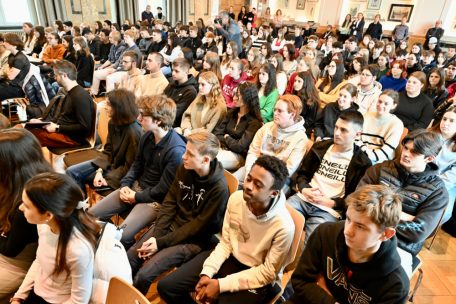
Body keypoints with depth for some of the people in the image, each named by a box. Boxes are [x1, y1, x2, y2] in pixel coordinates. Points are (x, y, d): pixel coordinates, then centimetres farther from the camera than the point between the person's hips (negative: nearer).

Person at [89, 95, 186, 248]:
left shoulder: (176, 150, -26)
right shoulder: (147, 136, -2)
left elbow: (163, 189, -19)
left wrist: (137, 197, -11)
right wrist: (125, 184, -1)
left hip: (155, 198, -7)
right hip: (136, 186, 8)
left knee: (121, 236, -20)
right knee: (92, 214, 4)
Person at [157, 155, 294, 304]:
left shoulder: (283, 226, -27)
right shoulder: (236, 198, -15)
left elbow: (268, 273, -16)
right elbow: (225, 242, -2)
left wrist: (221, 285, -19)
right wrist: (207, 272, -14)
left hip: (257, 278, -3)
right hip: (230, 257, 4)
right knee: (166, 287, -2)